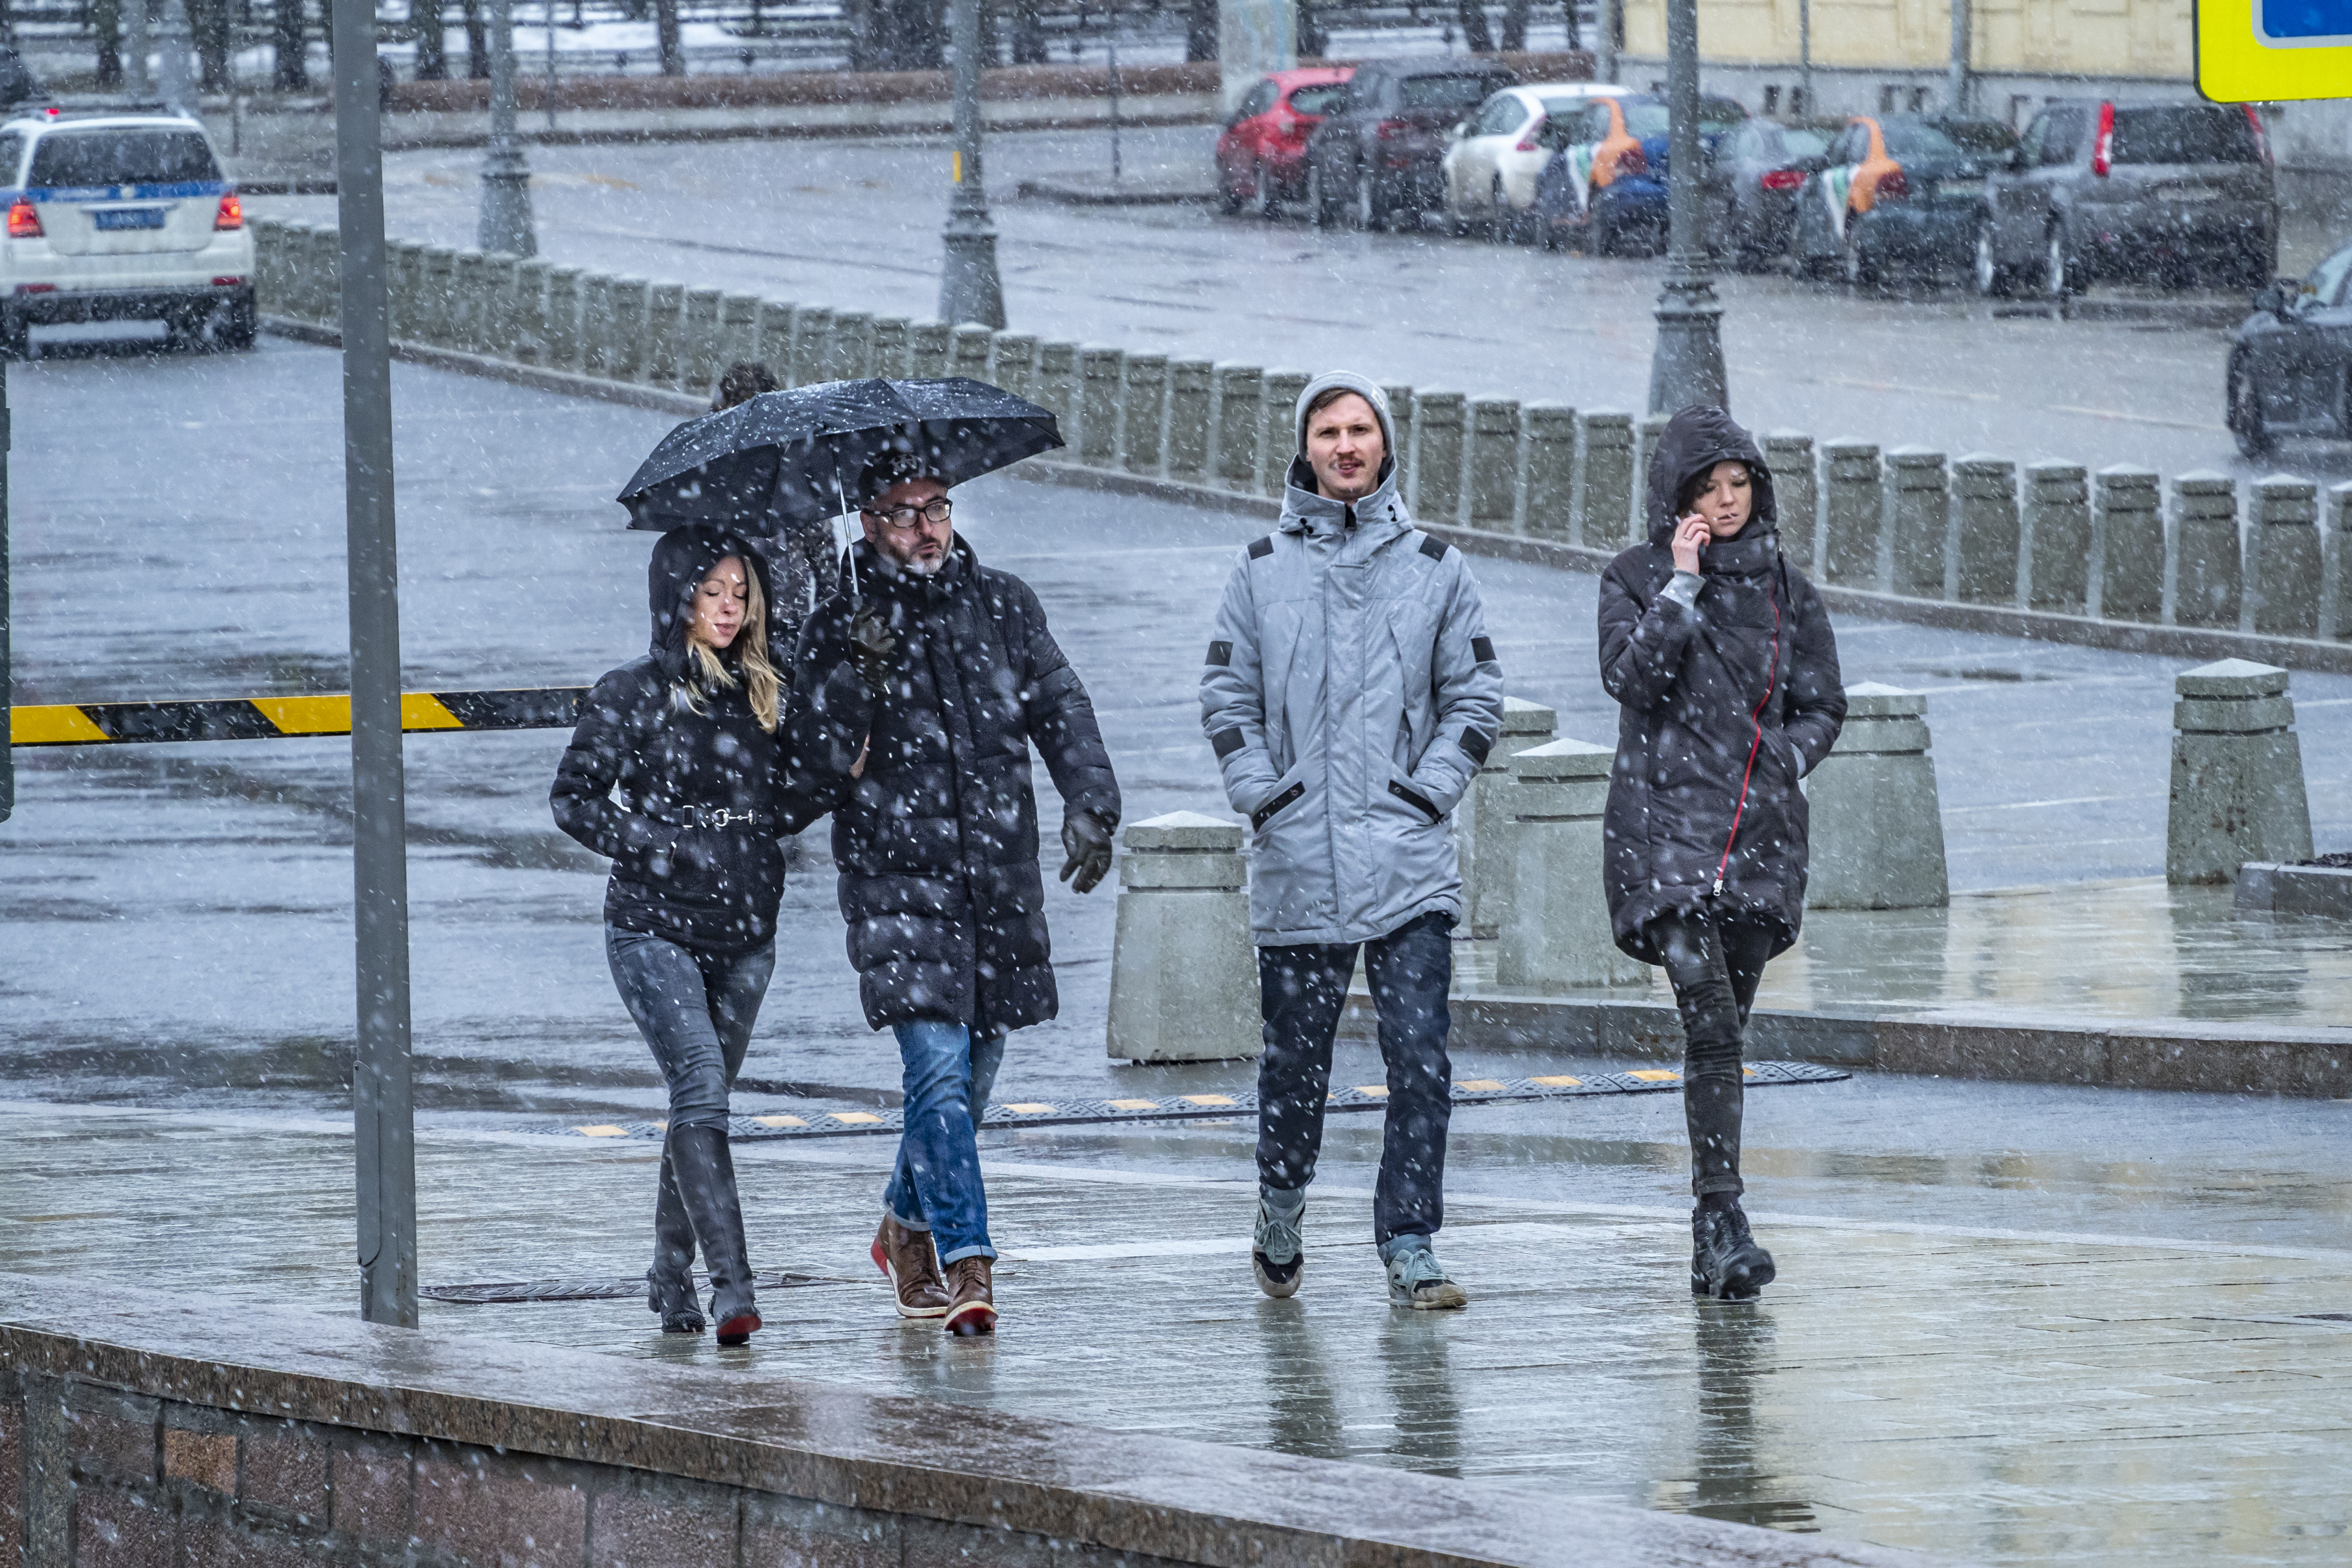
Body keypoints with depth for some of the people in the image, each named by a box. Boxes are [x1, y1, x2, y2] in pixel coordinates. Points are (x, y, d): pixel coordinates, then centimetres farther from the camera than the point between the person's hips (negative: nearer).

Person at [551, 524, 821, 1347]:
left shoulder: (761, 695, 9)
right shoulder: (632, 694, -5)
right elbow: (574, 798, -4)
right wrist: (654, 844, -16)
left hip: (744, 933, 5)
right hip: (655, 930, -5)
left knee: (702, 1097, 12)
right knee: (701, 1086, -17)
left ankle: (671, 1274, 27)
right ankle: (732, 1287, -23)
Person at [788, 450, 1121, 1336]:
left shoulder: (1003, 607, 8)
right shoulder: (838, 631, -1)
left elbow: (1061, 711, 9)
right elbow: (817, 772, -4)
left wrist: (1089, 804, -7)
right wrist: (858, 677, -19)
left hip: (1000, 881, 4)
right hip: (898, 883, -4)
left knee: (973, 1074, 13)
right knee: (940, 1071, -16)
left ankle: (907, 1225, 36)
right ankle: (965, 1264, -19)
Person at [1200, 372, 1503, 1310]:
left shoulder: (1434, 568, 8)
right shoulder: (1263, 571, 8)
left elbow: (1475, 698, 9)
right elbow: (1226, 697, 9)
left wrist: (1429, 790, -3)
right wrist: (1262, 795, -3)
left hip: (1410, 863, 0)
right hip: (1299, 863, 1)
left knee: (1420, 1055, -9)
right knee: (1295, 1057, 7)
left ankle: (1410, 1245, -6)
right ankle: (1281, 1207, 31)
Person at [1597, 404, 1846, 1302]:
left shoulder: (1785, 591, 12)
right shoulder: (1638, 580, 4)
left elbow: (1823, 707, 15)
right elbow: (1632, 677, -12)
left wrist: (1780, 758, -2)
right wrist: (1682, 585, -13)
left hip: (1760, 837, 3)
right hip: (1667, 825, -3)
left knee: (1726, 1027, 6)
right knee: (1711, 1025, -18)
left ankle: (1713, 1240, 13)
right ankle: (1722, 1221, -21)